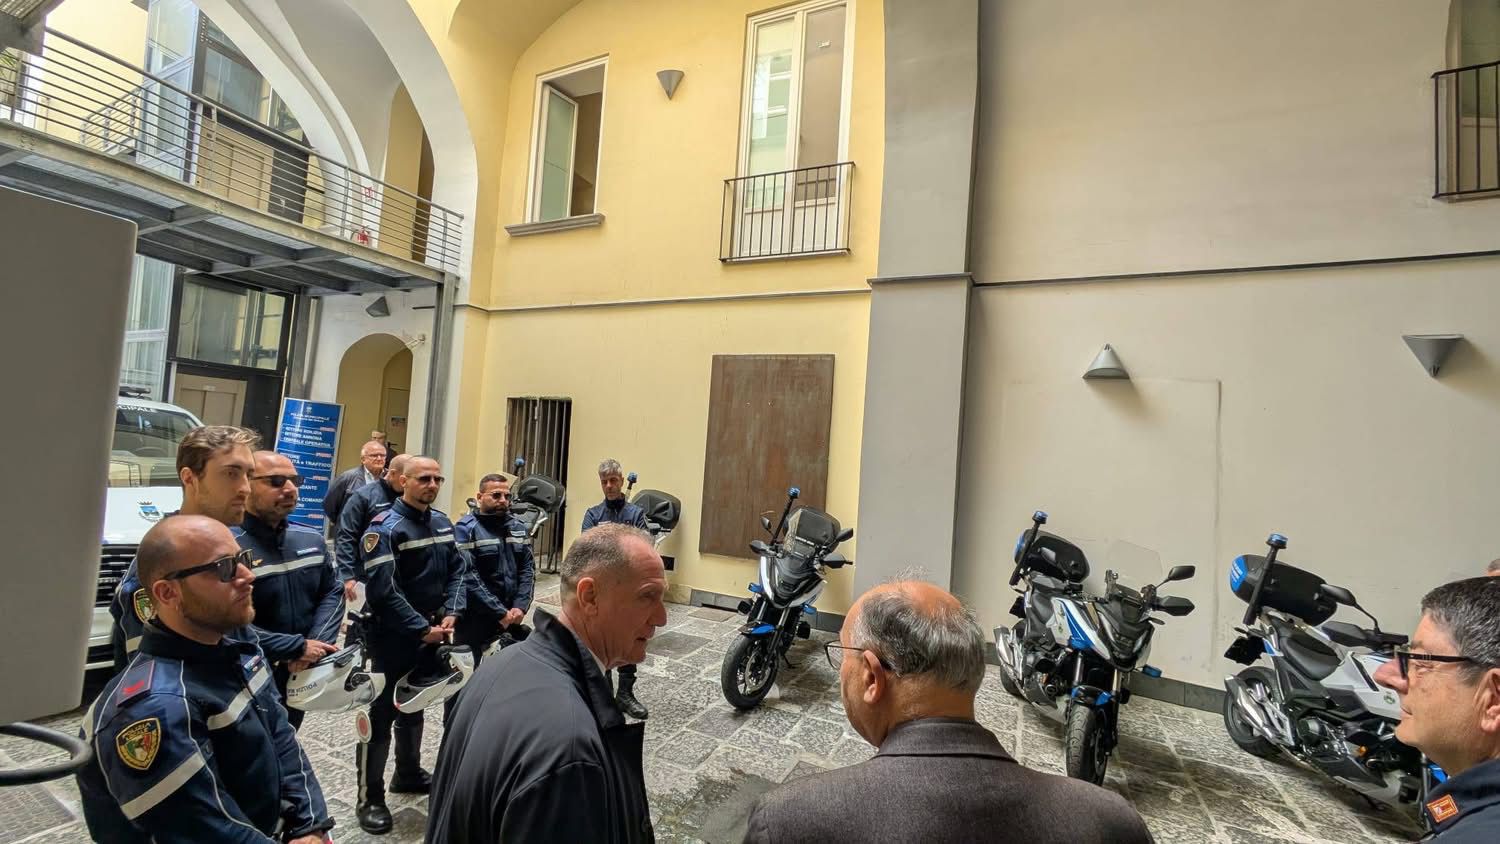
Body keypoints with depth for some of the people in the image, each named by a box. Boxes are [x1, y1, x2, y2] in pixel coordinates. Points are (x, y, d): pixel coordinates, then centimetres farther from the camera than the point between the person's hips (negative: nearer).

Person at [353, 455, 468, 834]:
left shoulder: (442, 523, 3)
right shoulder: (385, 527, -18)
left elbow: (457, 569, 6)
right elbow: (384, 590, -25)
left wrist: (450, 614, -7)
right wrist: (422, 629, -22)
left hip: (430, 632, 7)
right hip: (392, 637, -7)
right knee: (381, 714, 4)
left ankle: (408, 774, 39)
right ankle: (370, 798, 19)